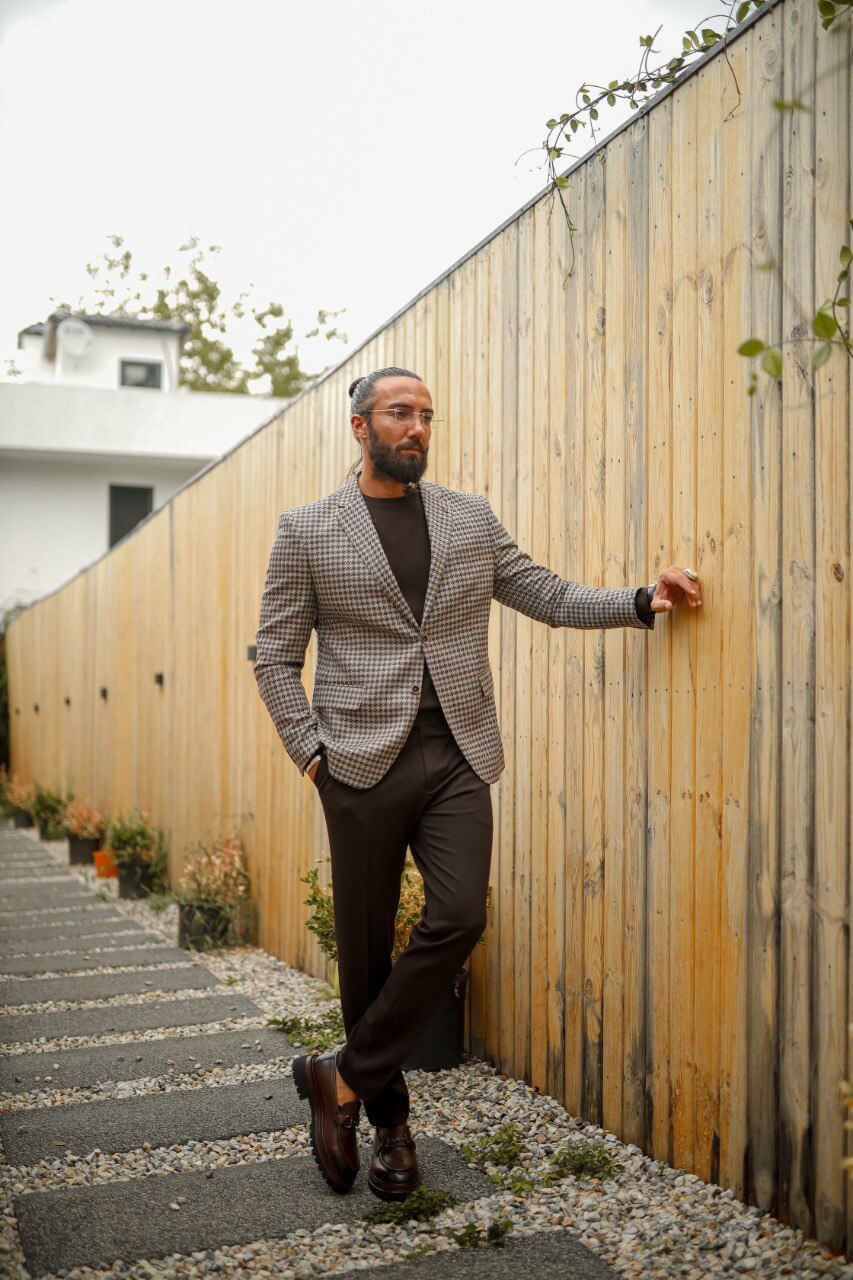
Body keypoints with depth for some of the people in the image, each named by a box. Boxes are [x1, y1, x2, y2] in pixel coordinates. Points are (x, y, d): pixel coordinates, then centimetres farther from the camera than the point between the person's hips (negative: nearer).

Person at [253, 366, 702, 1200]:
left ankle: (343, 1078, 5)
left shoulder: (471, 519, 12)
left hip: (456, 759, 2)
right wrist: (309, 752, -5)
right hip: (365, 763, -2)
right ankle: (389, 1119, 24)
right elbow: (275, 657, 5)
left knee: (457, 918, -13)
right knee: (366, 945, 4)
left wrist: (642, 601, -1)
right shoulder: (307, 531, 3)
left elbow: (550, 597, 13)